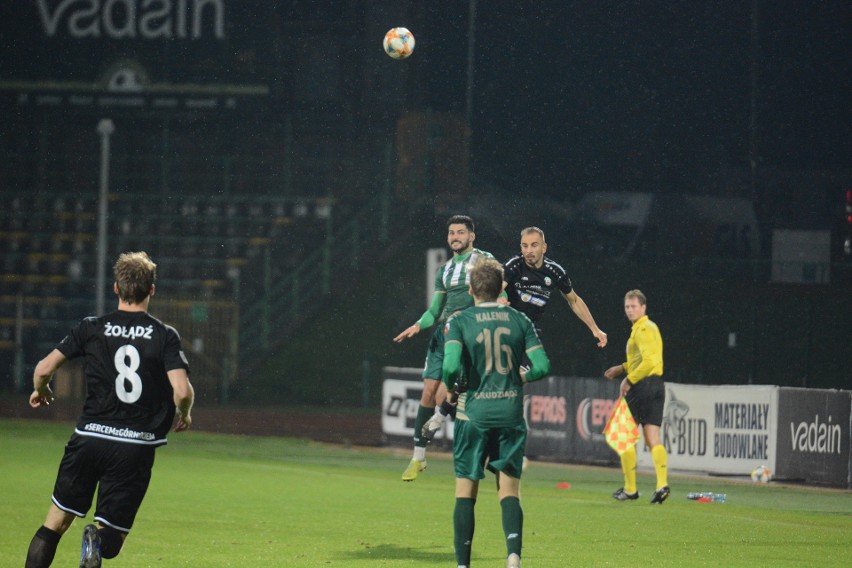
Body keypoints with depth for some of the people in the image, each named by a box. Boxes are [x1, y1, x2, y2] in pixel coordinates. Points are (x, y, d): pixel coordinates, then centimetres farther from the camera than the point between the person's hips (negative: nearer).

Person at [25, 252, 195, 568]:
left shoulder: (91, 329, 1)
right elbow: (182, 391, -14)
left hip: (89, 437, 1)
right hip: (137, 446, -1)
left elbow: (44, 369, -1)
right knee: (112, 540, 10)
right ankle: (97, 540, -26)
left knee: (55, 524, 14)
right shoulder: (165, 336, -3)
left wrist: (40, 391, 22)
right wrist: (184, 415, 9)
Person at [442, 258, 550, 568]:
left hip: (473, 414, -2)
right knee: (509, 491, 4)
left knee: (465, 492, 7)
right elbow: (542, 366, -3)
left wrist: (450, 387, 3)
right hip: (511, 414, 2)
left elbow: (452, 366, -19)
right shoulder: (519, 320, 2)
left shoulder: (458, 322, -5)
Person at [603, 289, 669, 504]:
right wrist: (623, 368, 26)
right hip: (657, 385, 9)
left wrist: (629, 380, -17)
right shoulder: (652, 327, 18)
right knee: (653, 439, 3)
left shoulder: (642, 330, -13)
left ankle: (630, 489, 4)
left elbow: (649, 361, -24)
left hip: (641, 385, -9)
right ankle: (662, 484, -14)